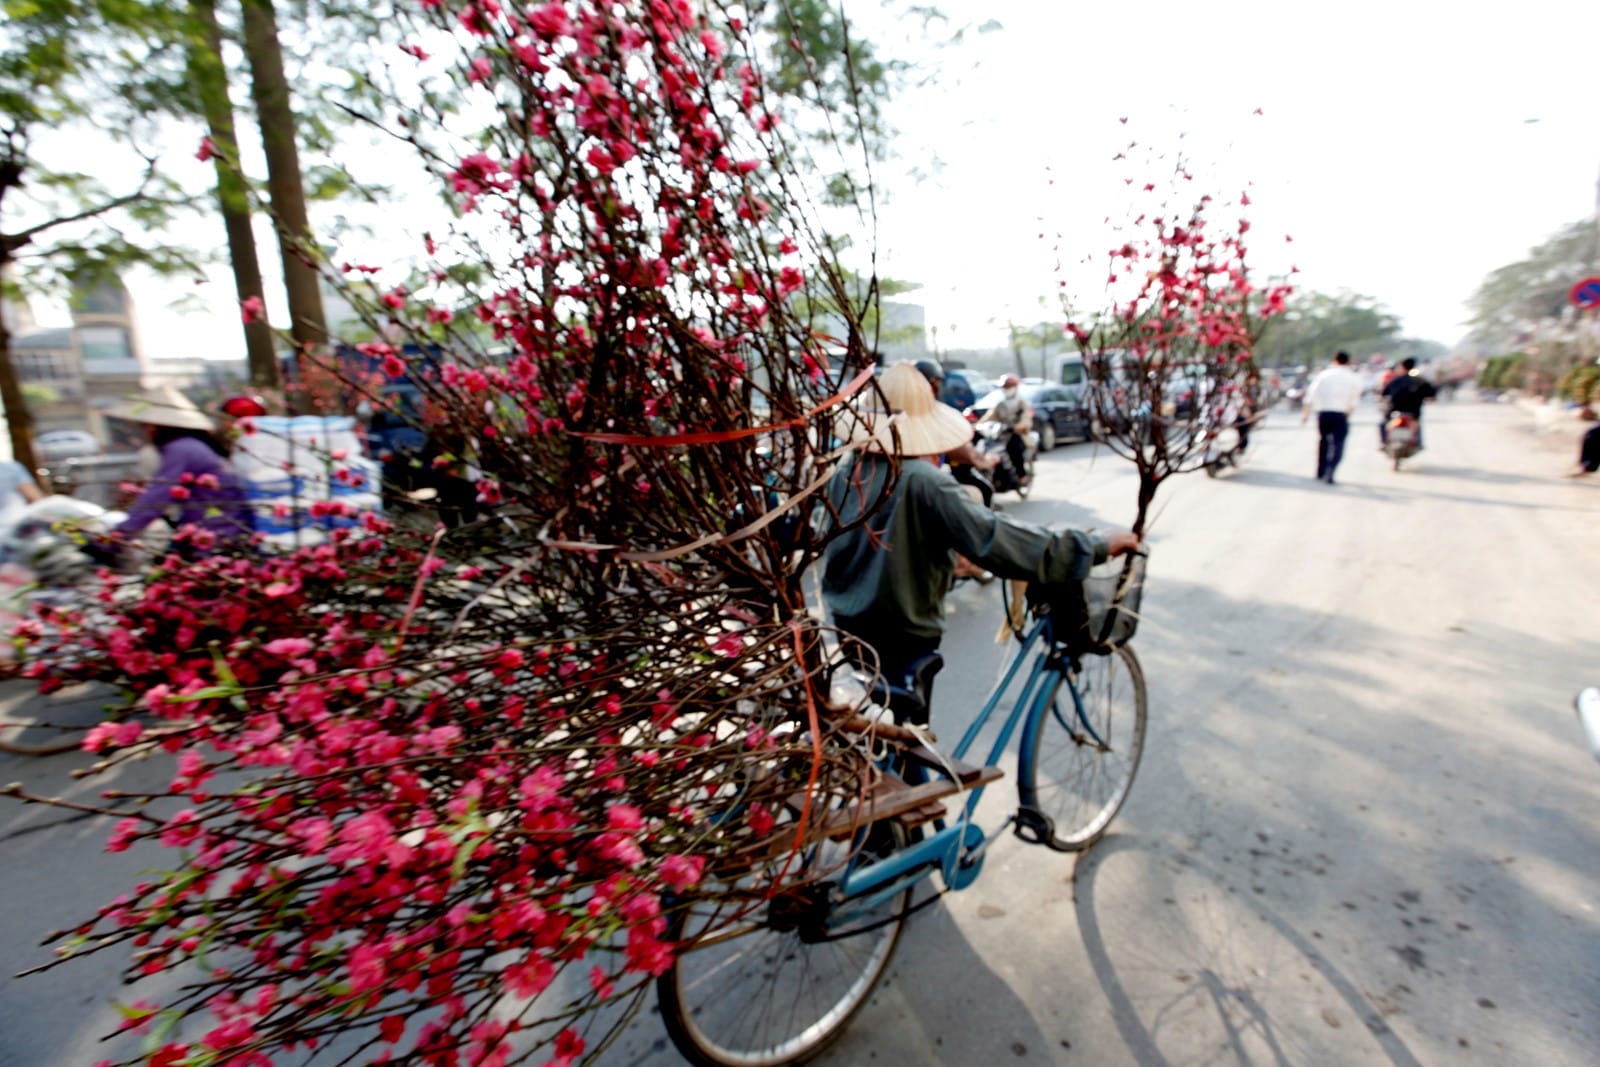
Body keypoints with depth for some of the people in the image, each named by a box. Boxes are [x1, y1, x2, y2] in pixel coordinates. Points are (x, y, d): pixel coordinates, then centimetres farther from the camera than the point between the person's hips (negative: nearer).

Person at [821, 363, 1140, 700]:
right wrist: (1099, 545, -21)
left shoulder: (844, 473, -5)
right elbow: (996, 536, -28)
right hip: (903, 635, -6)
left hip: (847, 623, 6)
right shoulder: (926, 482, -24)